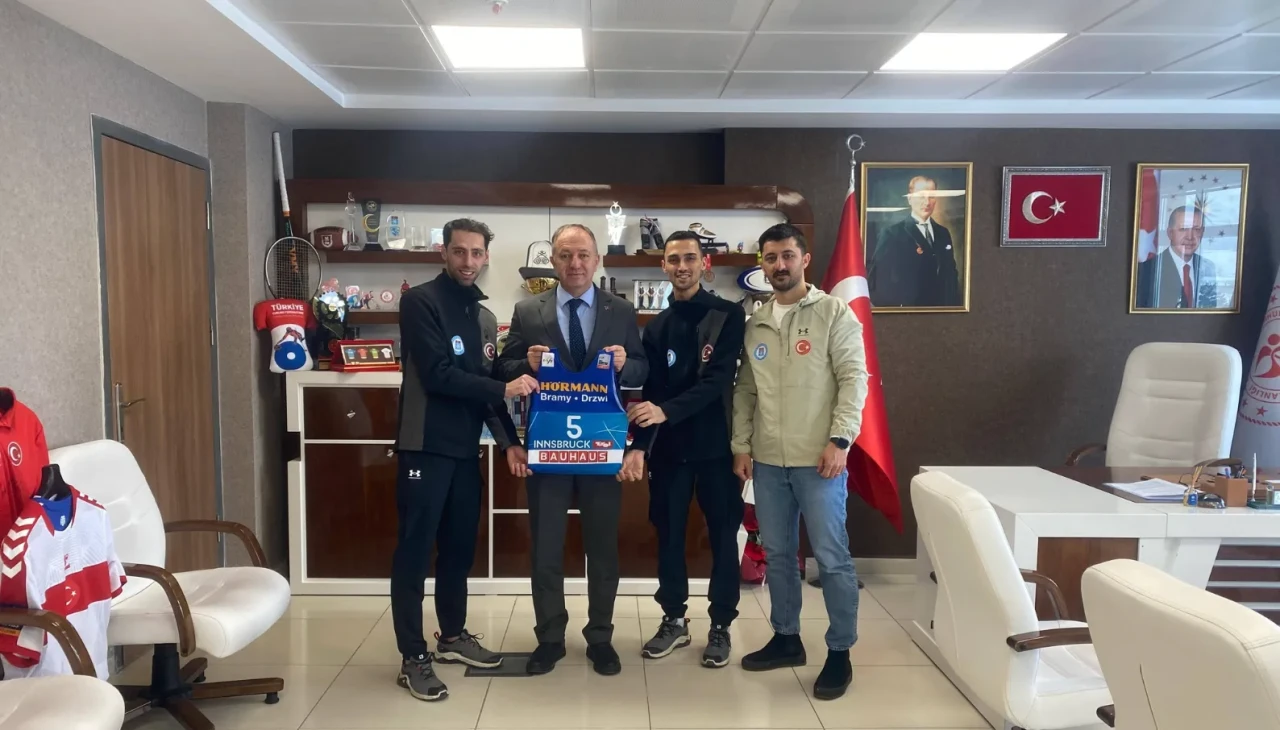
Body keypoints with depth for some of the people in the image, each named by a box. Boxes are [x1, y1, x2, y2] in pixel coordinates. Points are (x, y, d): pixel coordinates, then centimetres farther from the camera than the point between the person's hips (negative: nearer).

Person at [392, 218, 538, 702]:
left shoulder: (485, 317, 14)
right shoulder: (421, 302, -9)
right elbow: (437, 375, -19)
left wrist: (508, 440, 4)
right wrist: (505, 389, -18)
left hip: (466, 449, 7)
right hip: (425, 447, -7)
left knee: (460, 547, 15)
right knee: (415, 550, 0)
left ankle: (453, 635, 31)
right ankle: (413, 657, 10)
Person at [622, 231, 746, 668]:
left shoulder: (728, 316, -3)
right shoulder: (656, 327, 9)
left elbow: (717, 380, -15)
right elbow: (650, 394, 4)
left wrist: (667, 412, -27)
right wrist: (639, 447, -9)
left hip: (716, 445, -3)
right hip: (669, 448, 4)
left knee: (722, 535, 6)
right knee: (668, 534, 10)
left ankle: (720, 625, 20)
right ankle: (674, 620, 25)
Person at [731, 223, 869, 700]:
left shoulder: (834, 313, -2)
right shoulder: (755, 324, 11)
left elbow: (854, 378, -8)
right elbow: (745, 391, 13)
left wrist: (840, 439, -16)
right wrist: (741, 446, 8)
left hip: (818, 458, -5)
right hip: (767, 461, 5)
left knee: (832, 557, 1)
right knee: (777, 553, 14)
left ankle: (839, 653, 14)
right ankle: (786, 638, 29)